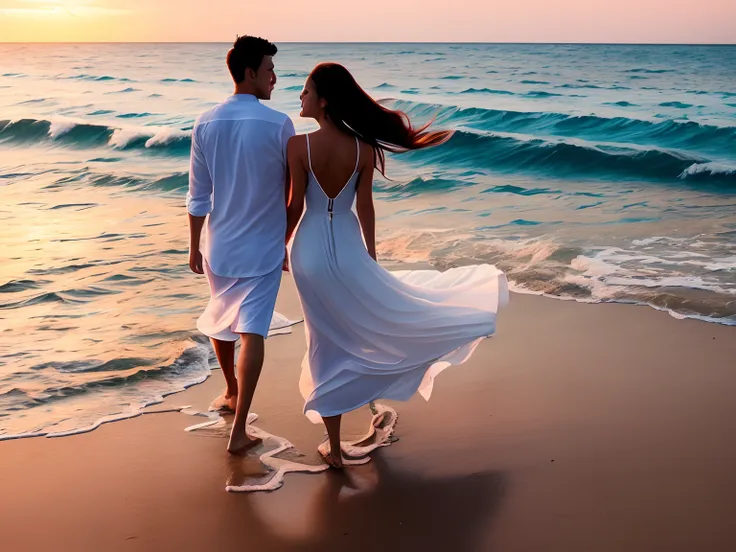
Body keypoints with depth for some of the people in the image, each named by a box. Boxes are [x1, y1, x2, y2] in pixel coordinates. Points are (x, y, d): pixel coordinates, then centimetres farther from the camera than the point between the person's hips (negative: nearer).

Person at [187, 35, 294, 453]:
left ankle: (231, 391, 44)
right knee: (252, 332, -3)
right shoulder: (279, 124, -13)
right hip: (263, 246, -4)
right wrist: (287, 241, 11)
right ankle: (239, 430, -6)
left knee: (220, 319, 23)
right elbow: (292, 191, -4)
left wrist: (194, 246, 9)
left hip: (219, 245, 4)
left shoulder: (206, 124, -3)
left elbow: (199, 195, 1)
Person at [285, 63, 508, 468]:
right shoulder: (362, 148, -6)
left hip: (310, 249, 0)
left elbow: (295, 206, -9)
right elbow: (365, 208, 0)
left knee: (326, 344, 10)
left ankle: (334, 447, 18)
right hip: (348, 248, 0)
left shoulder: (299, 146, -14)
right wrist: (371, 257, 12)